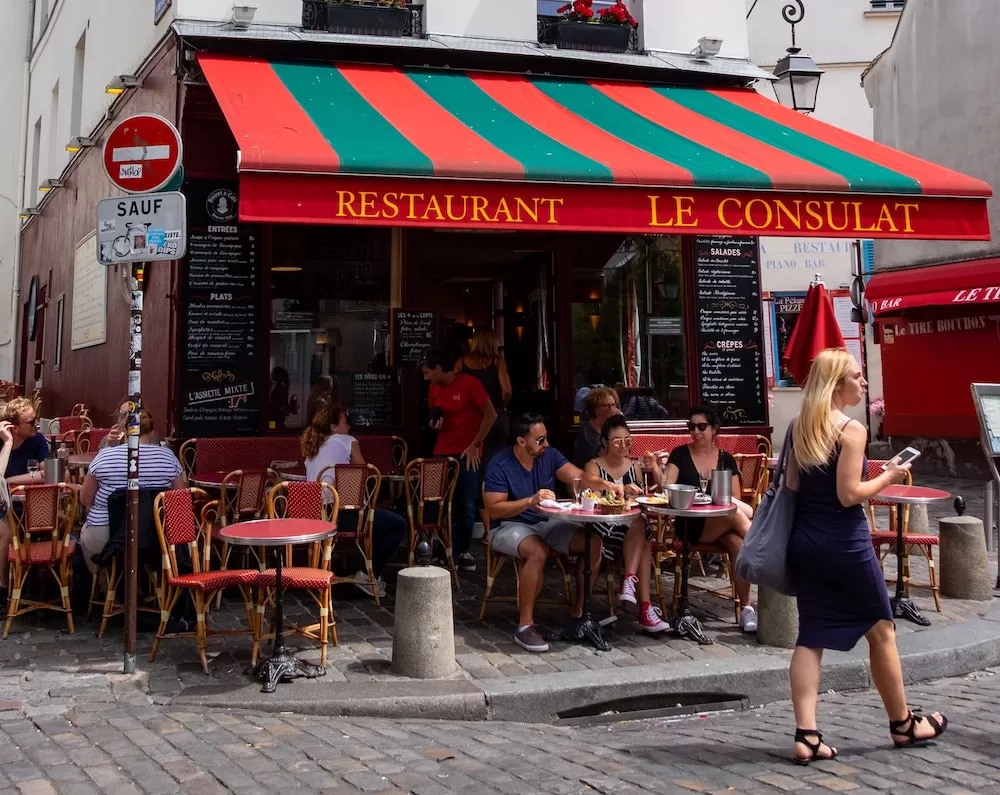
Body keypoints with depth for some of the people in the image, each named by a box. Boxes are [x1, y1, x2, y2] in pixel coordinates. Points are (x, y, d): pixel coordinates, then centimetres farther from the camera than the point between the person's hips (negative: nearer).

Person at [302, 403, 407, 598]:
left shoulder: (311, 447, 23)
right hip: (340, 513, -8)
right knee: (399, 525, -1)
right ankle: (369, 574, 1)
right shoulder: (346, 441, 5)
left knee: (379, 517, 30)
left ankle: (370, 571, 25)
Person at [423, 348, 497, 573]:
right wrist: (434, 423, -1)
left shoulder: (469, 383, -10)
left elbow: (491, 414, -9)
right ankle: (449, 553, 6)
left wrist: (475, 444, -11)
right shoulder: (434, 389, 8)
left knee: (467, 505, 0)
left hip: (468, 453, -4)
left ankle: (464, 551, 15)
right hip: (442, 453, 5)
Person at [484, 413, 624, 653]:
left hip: (547, 523, 6)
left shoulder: (549, 455, 1)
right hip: (510, 526, -6)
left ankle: (580, 613, -2)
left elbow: (578, 476, -8)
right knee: (538, 551, -38)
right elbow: (494, 509, -21)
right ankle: (525, 626, -28)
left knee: (593, 543, -14)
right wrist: (531, 500, -31)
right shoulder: (499, 465, -15)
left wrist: (605, 484, -28)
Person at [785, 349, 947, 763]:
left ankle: (806, 735, 3)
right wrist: (889, 476, -5)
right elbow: (849, 495, -17)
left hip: (804, 539, 7)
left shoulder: (799, 427, 7)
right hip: (844, 543, -7)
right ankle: (903, 724, 27)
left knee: (811, 635, 7)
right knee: (881, 631, 12)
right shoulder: (851, 429, -15)